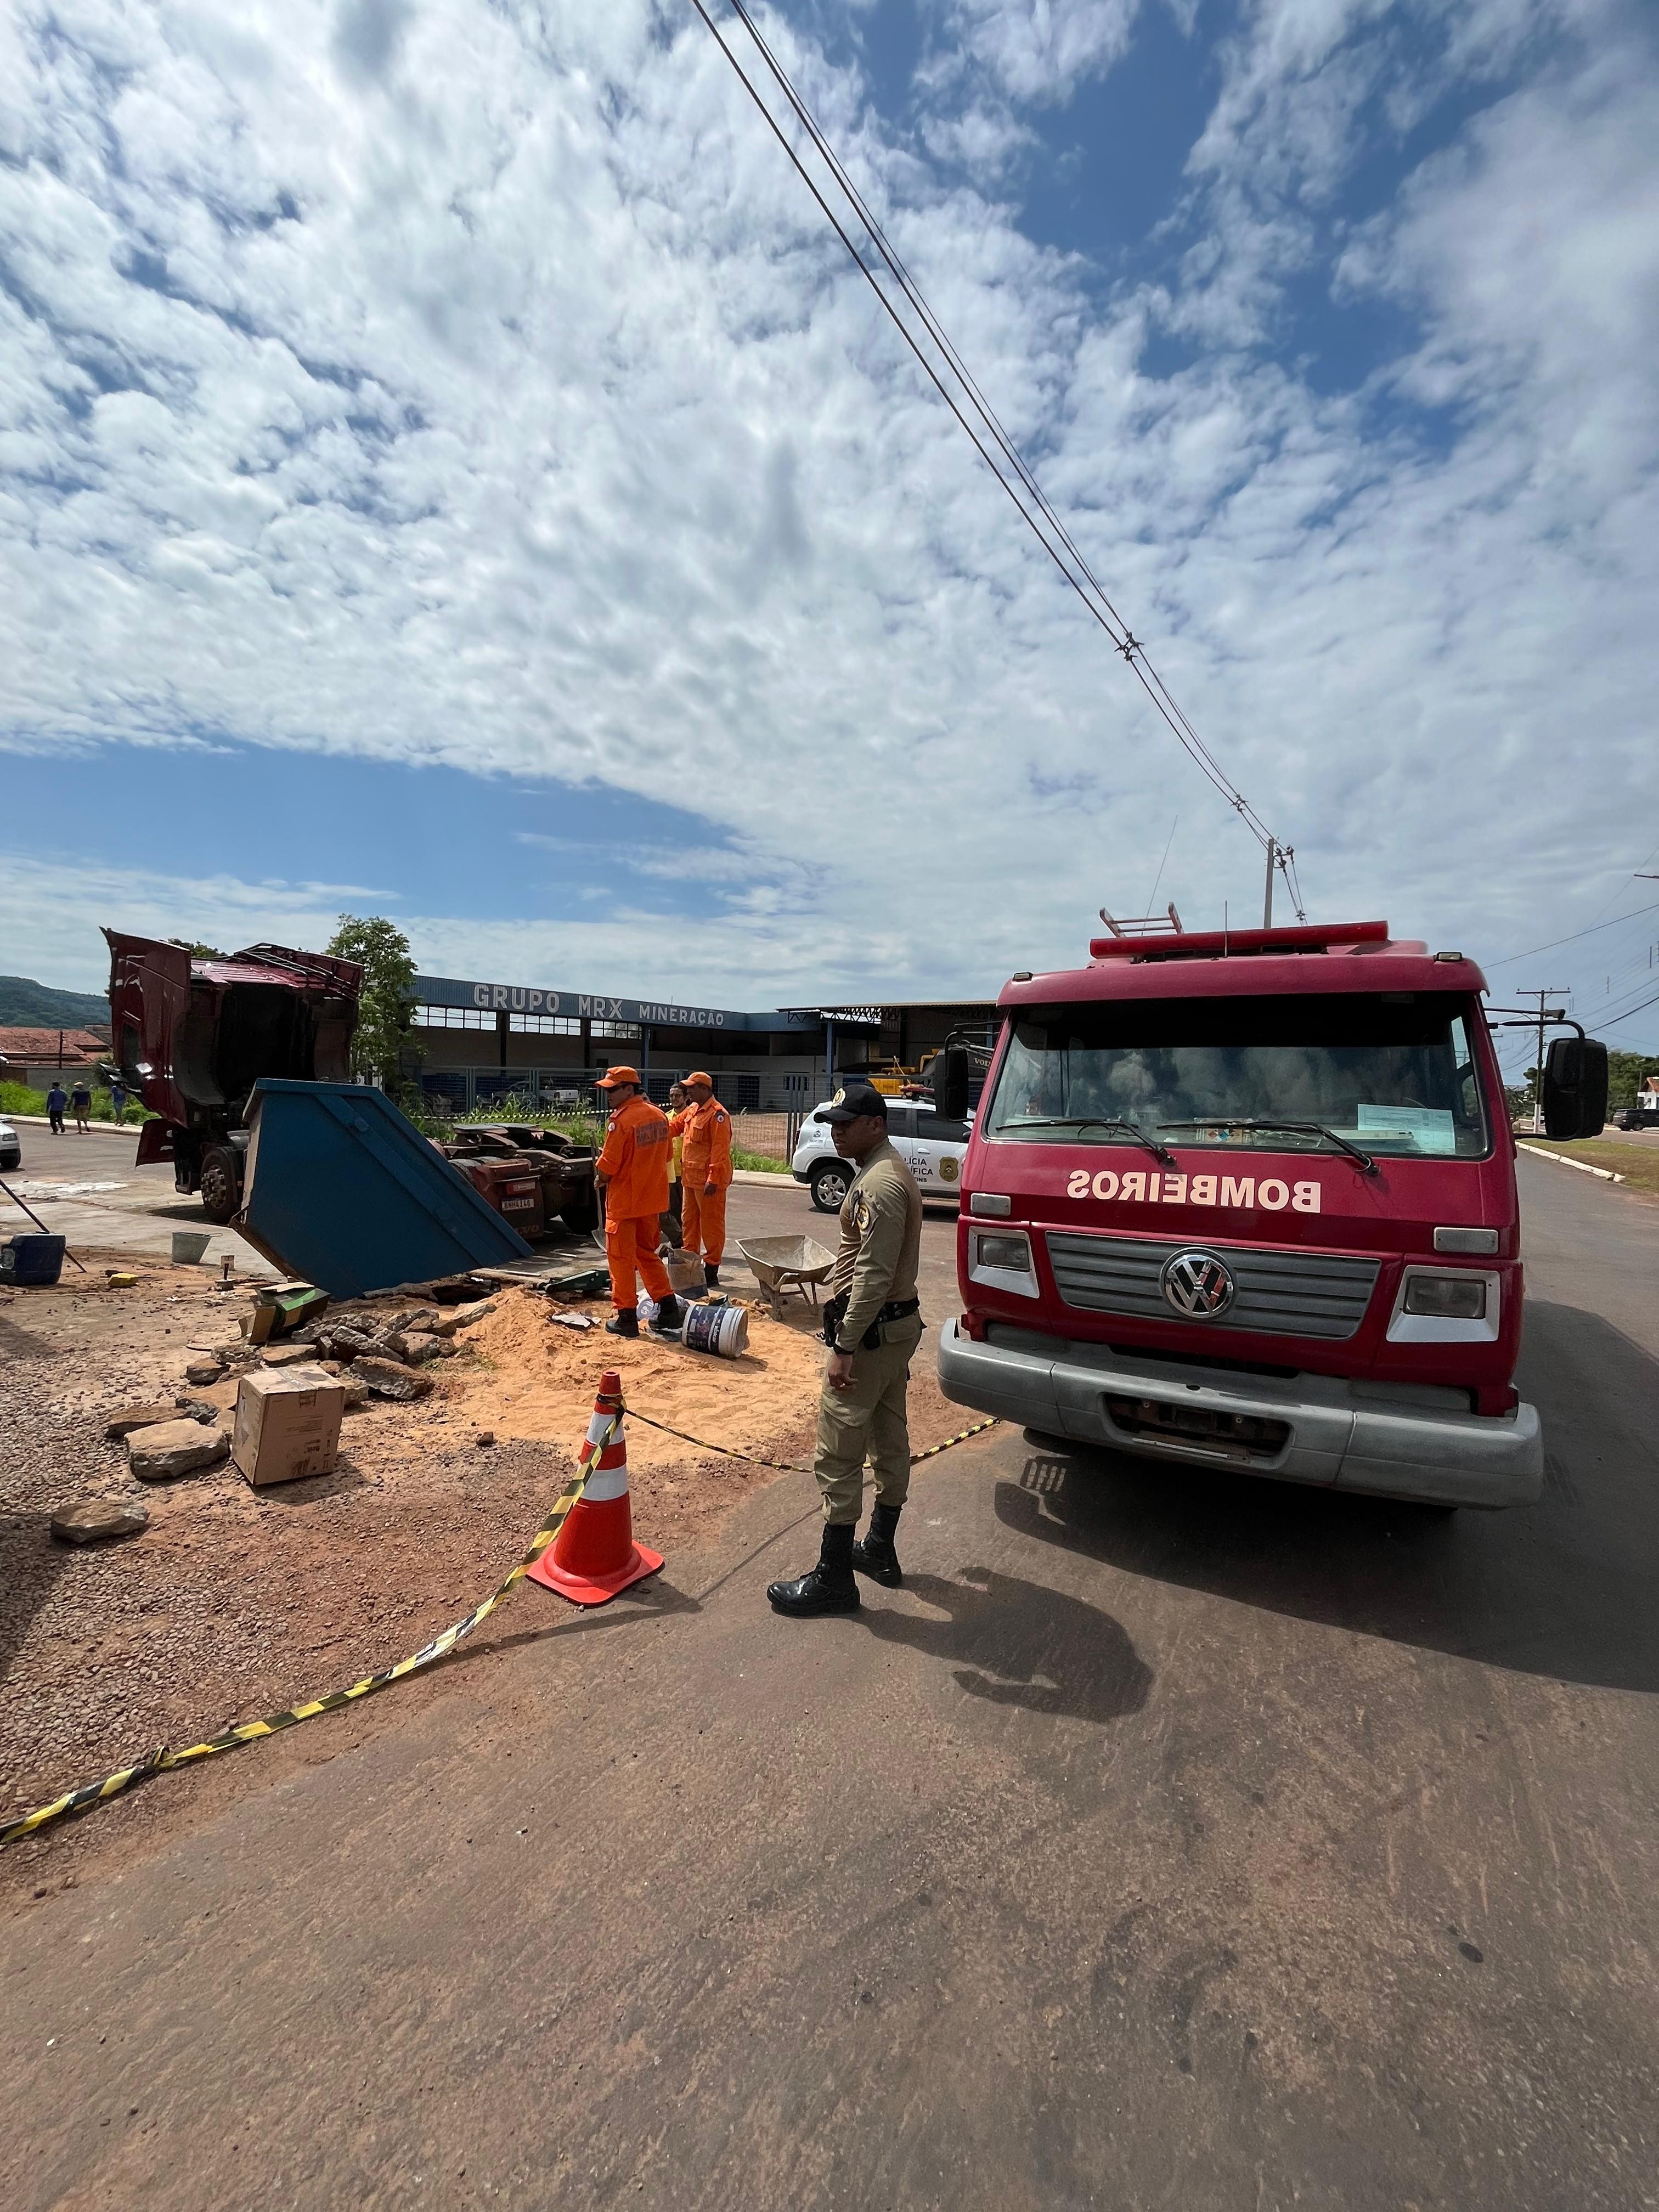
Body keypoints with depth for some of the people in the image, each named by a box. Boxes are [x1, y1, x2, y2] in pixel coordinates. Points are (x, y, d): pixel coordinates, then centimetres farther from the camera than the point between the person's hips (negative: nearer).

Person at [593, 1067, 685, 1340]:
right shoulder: (659, 1116, 4)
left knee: (622, 1258, 6)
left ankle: (626, 1318, 11)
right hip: (653, 1199, 7)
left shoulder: (622, 1120, -19)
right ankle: (668, 1309, 19)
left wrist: (601, 1179, 4)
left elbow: (608, 1167, -17)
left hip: (625, 1201, -7)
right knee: (647, 1254, 20)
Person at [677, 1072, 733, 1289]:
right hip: (691, 1177, 10)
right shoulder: (692, 1110, 12)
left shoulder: (717, 1114, -17)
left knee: (711, 1224, -2)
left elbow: (720, 1150, -22)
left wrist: (714, 1179, -25)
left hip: (708, 1180, -10)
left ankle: (712, 1271, 4)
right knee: (689, 1221, 17)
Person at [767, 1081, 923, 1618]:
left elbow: (873, 1275, -26)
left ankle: (834, 1578, 9)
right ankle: (880, 1550, 33)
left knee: (838, 1455, -2)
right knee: (889, 1441, 19)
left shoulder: (880, 1184, -21)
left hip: (872, 1332, -11)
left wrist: (845, 1347, -23)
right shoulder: (891, 1173, 12)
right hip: (899, 1325, 11)